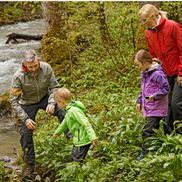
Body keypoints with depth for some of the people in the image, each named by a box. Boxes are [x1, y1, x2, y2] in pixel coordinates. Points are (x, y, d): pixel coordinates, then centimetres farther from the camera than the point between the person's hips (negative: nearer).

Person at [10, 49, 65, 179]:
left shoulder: (46, 68, -25)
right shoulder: (18, 77, -31)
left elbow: (54, 87, -11)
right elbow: (14, 100, -22)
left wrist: (52, 103, -27)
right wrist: (25, 119, -27)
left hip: (45, 98, 1)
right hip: (28, 104, -1)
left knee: (63, 112, -26)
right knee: (26, 134, 0)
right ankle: (30, 166, 16)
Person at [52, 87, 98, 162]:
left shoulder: (73, 110, -24)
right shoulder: (69, 109, 9)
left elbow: (86, 124, -28)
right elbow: (65, 122, 27)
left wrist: (93, 137, -33)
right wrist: (58, 132, 42)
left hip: (82, 141, -11)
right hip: (78, 140, 11)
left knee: (77, 161, -2)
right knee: (73, 159, 23)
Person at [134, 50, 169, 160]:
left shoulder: (157, 74, -18)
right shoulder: (145, 73, 12)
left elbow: (166, 88, -18)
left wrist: (154, 96, -26)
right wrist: (139, 101, 19)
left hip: (156, 109, -9)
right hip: (148, 108, 9)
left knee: (147, 131, -11)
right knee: (154, 130, 15)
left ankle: (145, 153, -5)